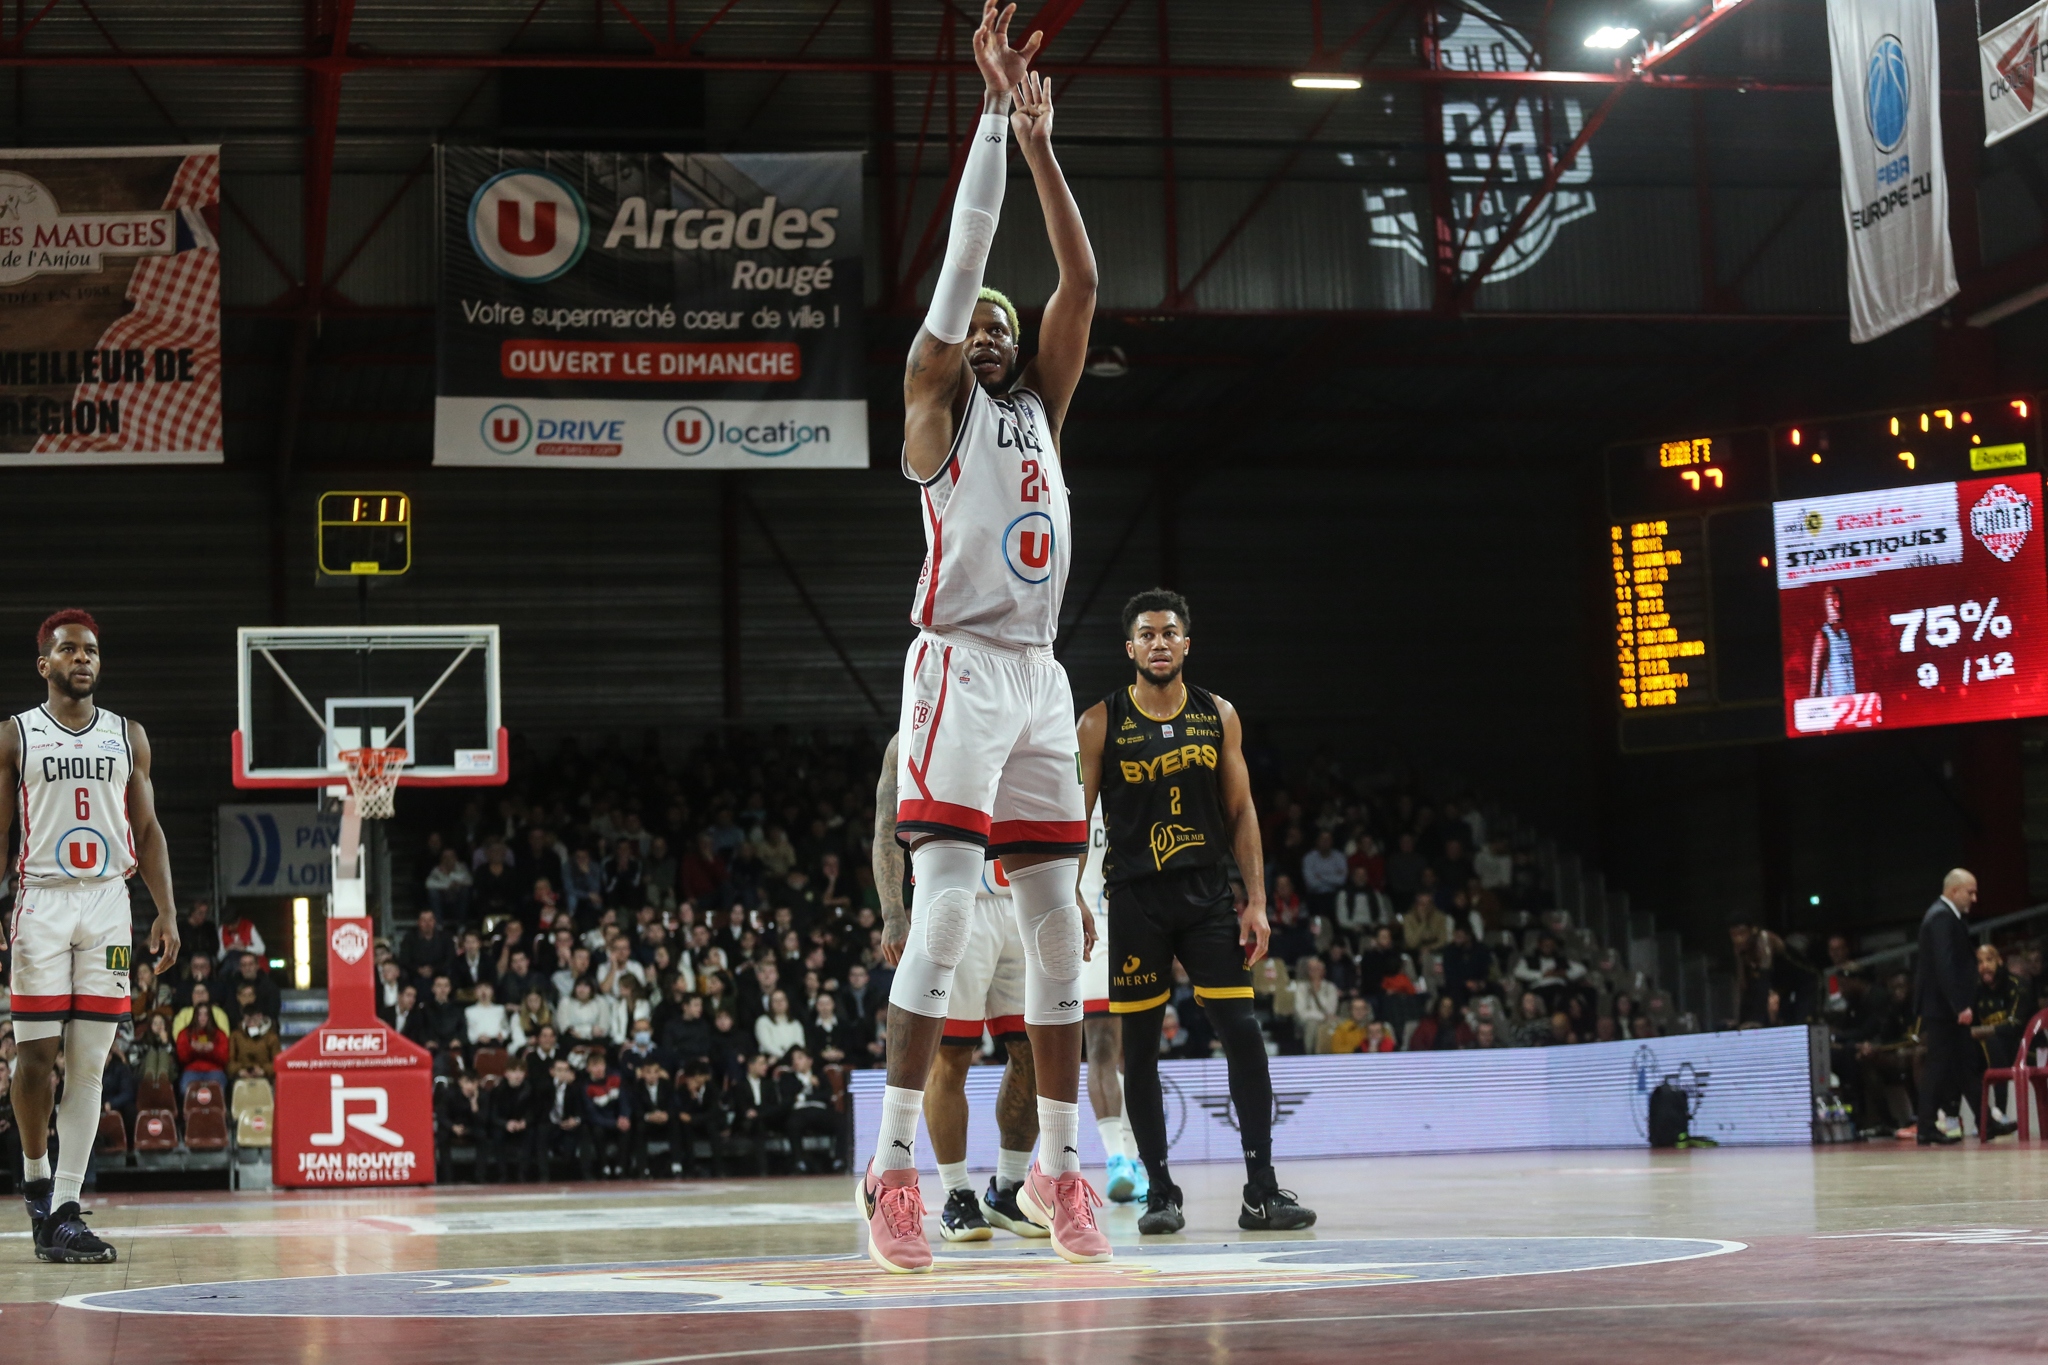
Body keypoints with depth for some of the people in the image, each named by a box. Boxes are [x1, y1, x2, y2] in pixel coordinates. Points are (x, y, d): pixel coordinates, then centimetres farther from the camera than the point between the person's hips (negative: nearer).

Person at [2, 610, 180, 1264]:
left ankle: (65, 1210, -1)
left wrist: (167, 912, 3)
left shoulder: (128, 736, 12)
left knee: (89, 1064, -2)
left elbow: (148, 830, 13)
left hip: (108, 904, 2)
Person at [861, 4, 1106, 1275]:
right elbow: (966, 253, -2)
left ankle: (1059, 1167, 8)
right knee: (945, 912, -14)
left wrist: (1043, 142, 6)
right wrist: (995, 113, -3)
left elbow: (1081, 285, 10)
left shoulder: (1040, 405, 20)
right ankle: (894, 1168, -13)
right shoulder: (935, 407, 5)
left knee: (1058, 918, 4)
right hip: (961, 667, -6)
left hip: (1040, 678, 6)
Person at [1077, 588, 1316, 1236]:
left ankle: (1261, 1189, -2)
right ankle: (1160, 1191, 11)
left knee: (1244, 1036, -6)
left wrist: (1256, 902, 1)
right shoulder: (1101, 722, 0)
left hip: (1209, 897, 2)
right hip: (1135, 902, -1)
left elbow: (1241, 813, 8)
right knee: (1139, 1048, 2)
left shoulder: (1219, 716, 7)